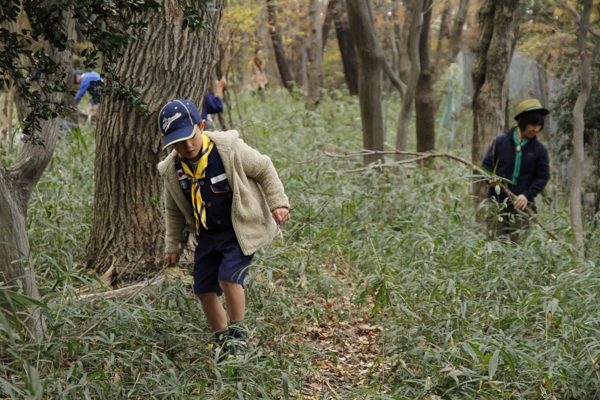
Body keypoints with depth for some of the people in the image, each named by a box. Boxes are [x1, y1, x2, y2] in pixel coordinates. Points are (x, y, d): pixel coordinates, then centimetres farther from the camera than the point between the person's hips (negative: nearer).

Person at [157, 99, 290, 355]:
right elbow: (174, 210, 12)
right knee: (204, 289, 3)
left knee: (228, 276, -22)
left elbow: (263, 169, -3)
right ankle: (222, 339, 24)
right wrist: (173, 245, 14)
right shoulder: (172, 170, -5)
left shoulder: (229, 149, -18)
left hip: (241, 229, -5)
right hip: (208, 235, 5)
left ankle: (238, 332, -1)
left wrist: (278, 202, -6)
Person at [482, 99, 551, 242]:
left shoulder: (539, 149, 3)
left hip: (521, 205, 0)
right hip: (496, 203, 0)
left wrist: (527, 195, -12)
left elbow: (543, 177, 2)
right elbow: (486, 164, 12)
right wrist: (491, 178, -11)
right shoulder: (500, 142, 3)